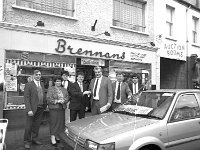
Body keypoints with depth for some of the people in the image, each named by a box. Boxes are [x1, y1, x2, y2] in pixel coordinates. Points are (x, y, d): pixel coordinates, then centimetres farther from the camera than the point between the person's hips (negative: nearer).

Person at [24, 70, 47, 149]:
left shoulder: (42, 84, 12)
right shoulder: (28, 85, -8)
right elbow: (26, 98, -12)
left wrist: (45, 105, 4)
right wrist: (29, 110, -19)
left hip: (40, 109, 6)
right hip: (32, 109, -5)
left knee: (37, 125, 15)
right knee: (29, 126, 4)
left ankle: (34, 139, 29)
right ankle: (27, 142, 19)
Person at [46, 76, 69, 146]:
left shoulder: (64, 89, 15)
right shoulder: (50, 89, -1)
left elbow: (67, 97, 9)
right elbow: (48, 98, -10)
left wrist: (64, 100, -12)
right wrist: (57, 101, -17)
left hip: (62, 109, 5)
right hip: (53, 109, -5)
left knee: (61, 122, 7)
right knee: (53, 122, -5)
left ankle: (57, 136, 20)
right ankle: (52, 137, 2)